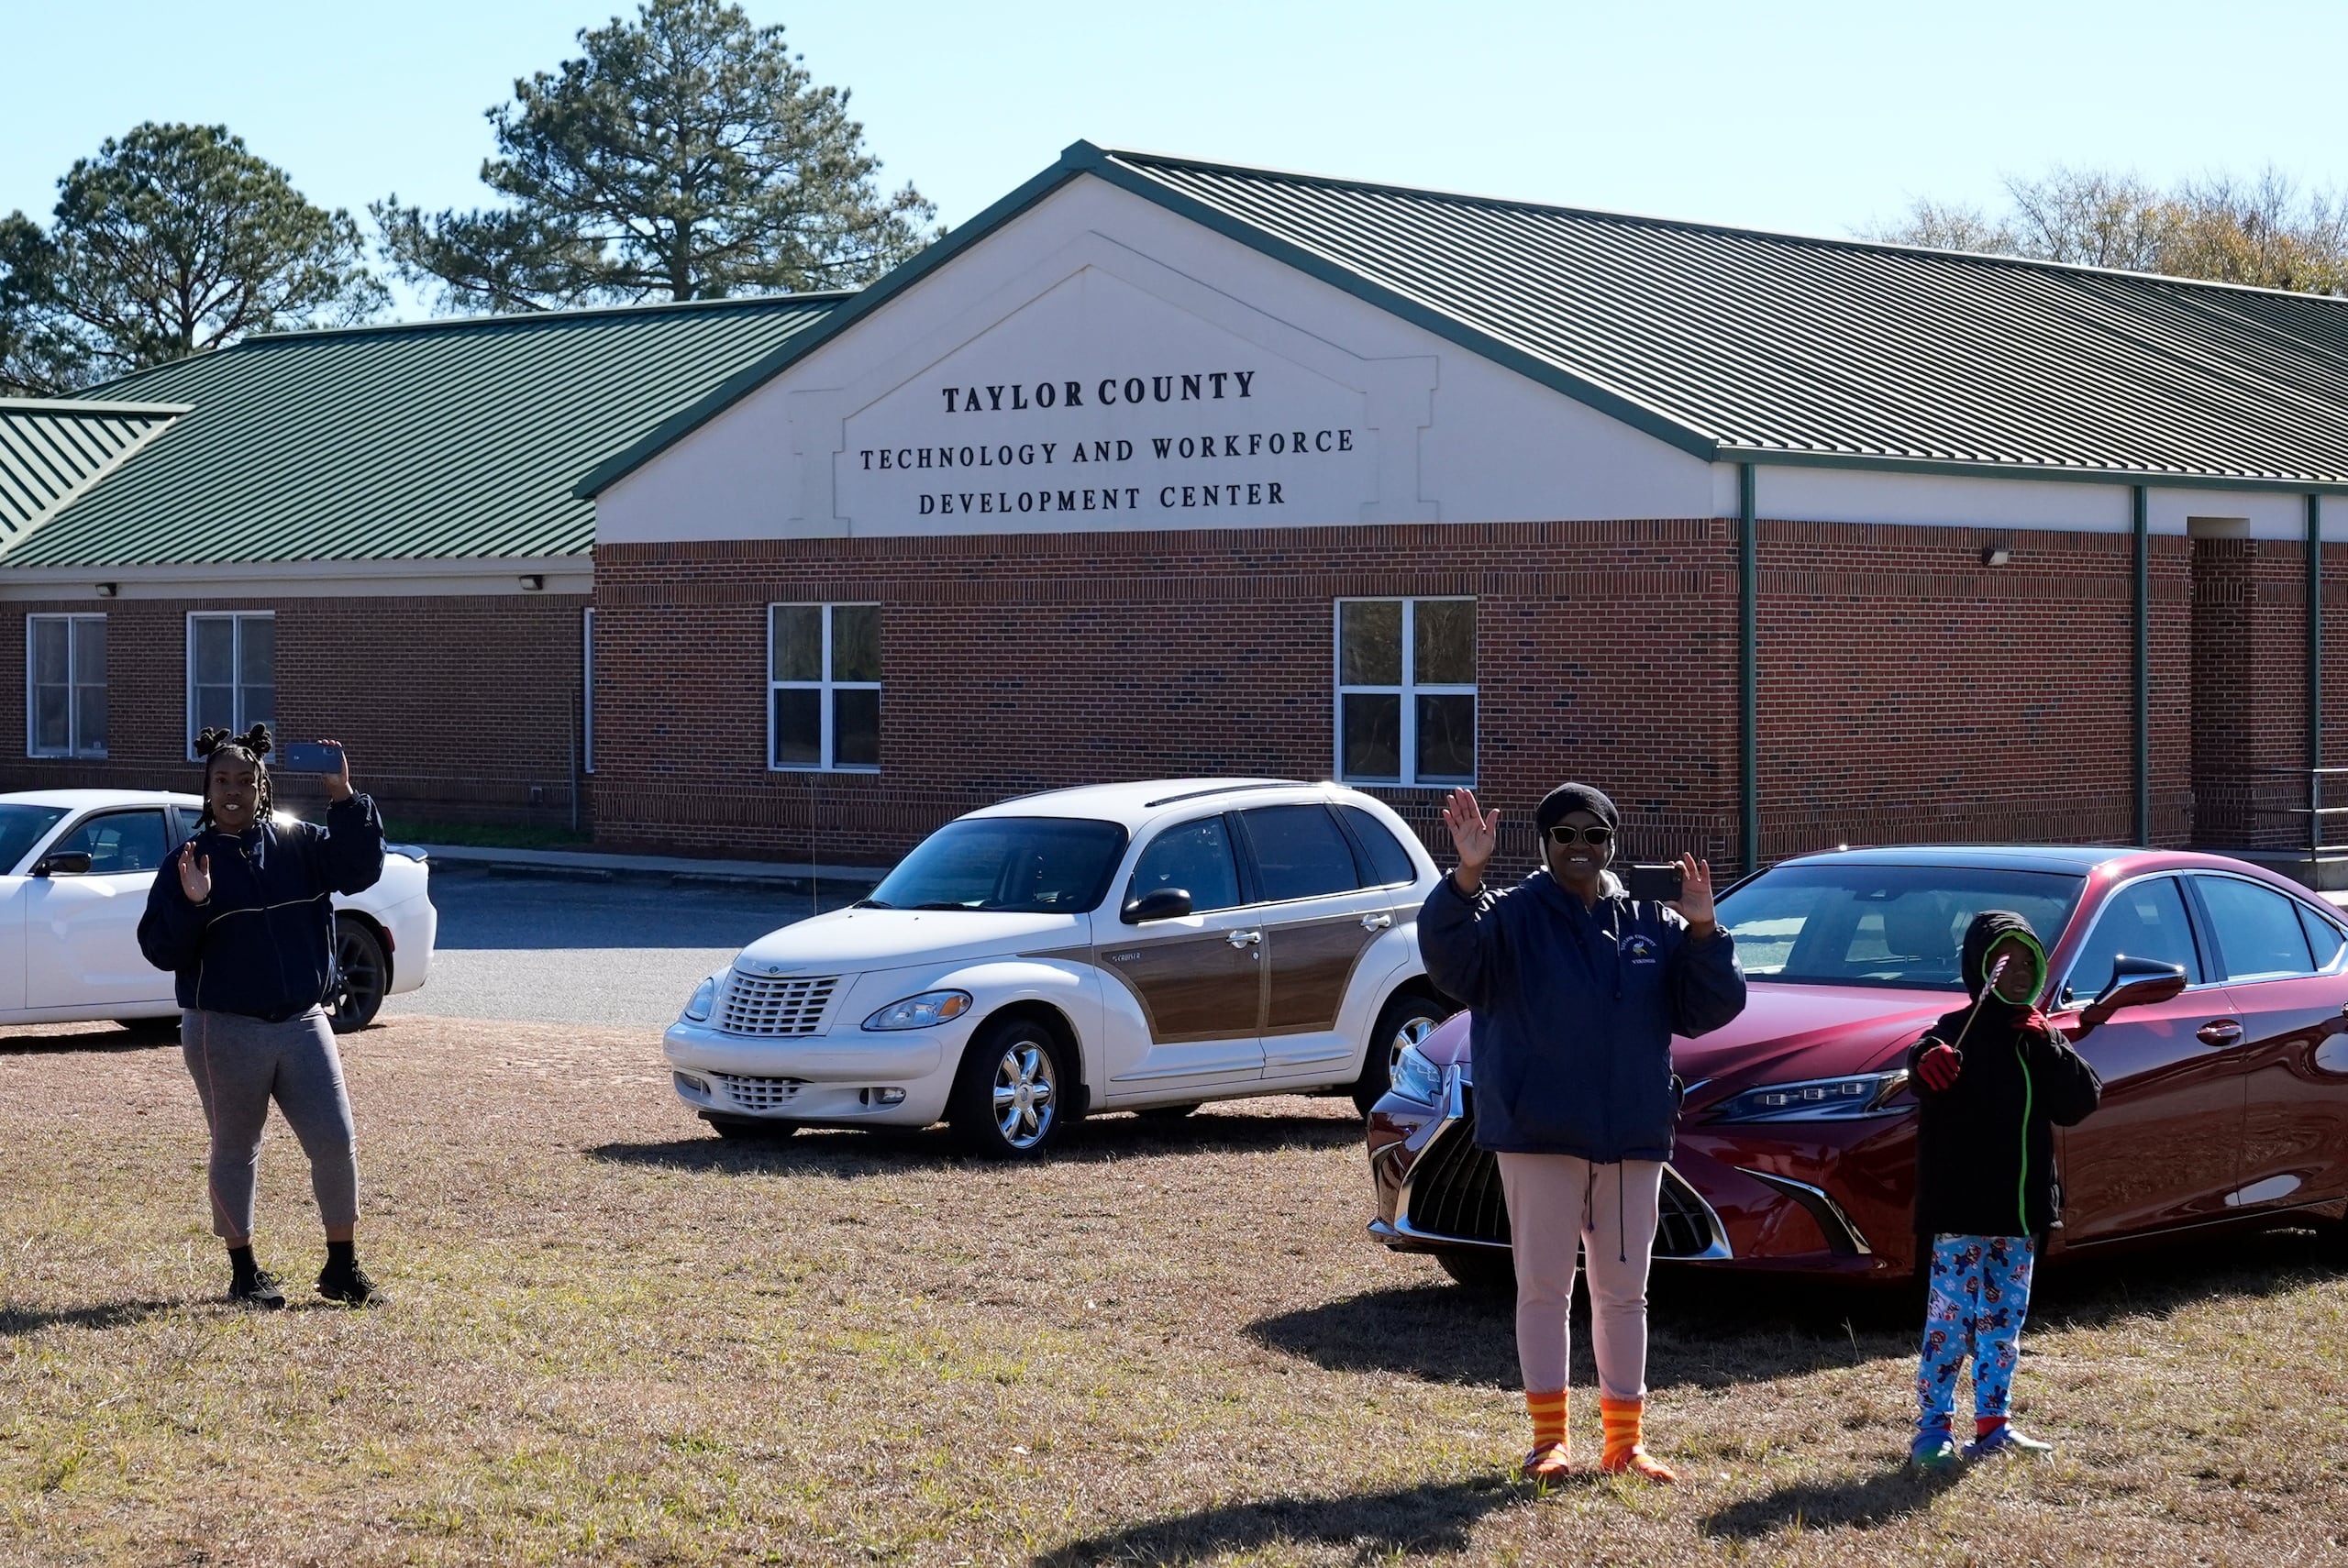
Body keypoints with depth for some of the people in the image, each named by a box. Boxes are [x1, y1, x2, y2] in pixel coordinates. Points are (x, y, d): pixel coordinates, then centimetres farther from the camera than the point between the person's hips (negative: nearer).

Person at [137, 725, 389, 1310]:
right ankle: (244, 1272, 23)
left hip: (303, 1022, 2)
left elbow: (359, 868, -8)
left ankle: (343, 1268, 14)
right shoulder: (190, 861, -3)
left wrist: (345, 799, -18)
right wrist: (190, 904, -25)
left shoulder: (299, 845, 5)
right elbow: (160, 948, -7)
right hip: (224, 1031, -2)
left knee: (337, 1143, 0)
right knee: (236, 1153, 9)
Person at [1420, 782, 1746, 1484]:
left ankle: (1626, 1439, 18)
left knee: (1624, 1291, 9)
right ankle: (1549, 1438, 7)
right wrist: (1466, 879, -37)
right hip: (1538, 1136, -3)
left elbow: (1711, 1008, 5)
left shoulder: (1651, 924, 8)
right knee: (1544, 1287, 0)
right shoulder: (1509, 916, -2)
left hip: (1633, 1137, 3)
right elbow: (1448, 953, -21)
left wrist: (1702, 935, -11)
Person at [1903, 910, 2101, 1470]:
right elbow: (1929, 1061, -29)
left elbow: (2081, 1101, 1)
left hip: (2020, 1211, 6)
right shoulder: (1959, 1031, -7)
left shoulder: (2039, 1037, 11)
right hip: (1961, 1212, -6)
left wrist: (2048, 1046, -11)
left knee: (2005, 1320, 13)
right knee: (1950, 1320, -7)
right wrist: (1927, 1064, -53)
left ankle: (1992, 1424, 22)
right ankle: (1933, 1430, -3)